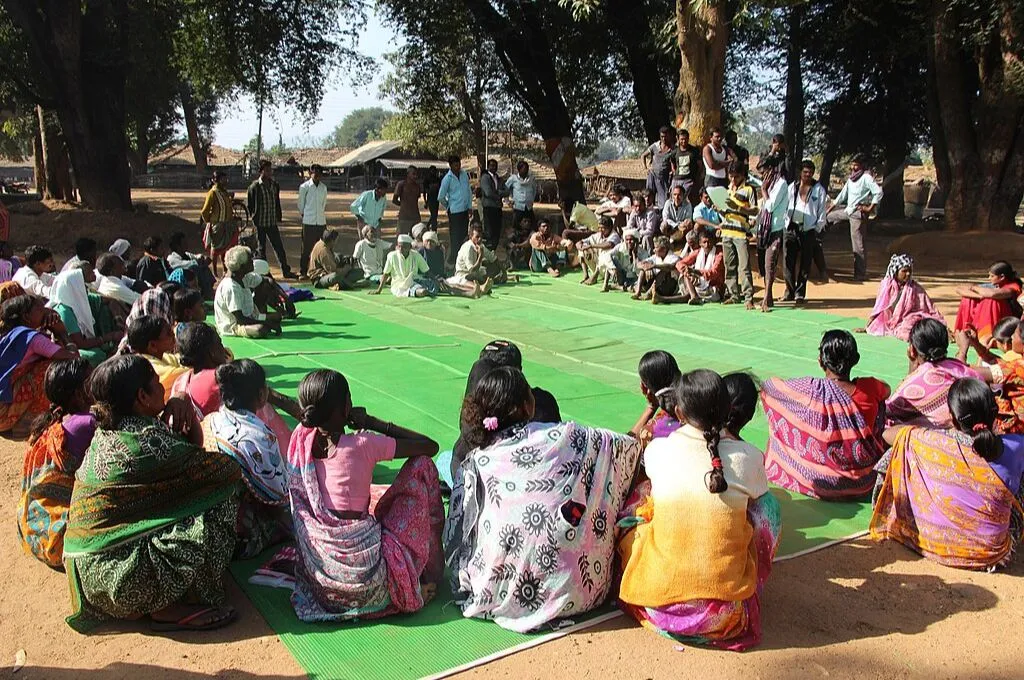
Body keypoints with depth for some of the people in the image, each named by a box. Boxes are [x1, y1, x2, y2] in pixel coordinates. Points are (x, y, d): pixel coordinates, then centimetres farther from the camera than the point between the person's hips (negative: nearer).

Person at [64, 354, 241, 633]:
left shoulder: (110, 429, 6)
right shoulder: (145, 440, -22)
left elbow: (190, 450, 15)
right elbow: (225, 468, -14)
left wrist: (181, 408, -1)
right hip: (117, 572, -9)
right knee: (218, 507, -12)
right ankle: (169, 608, -5)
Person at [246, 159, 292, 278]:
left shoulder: (275, 185, 6)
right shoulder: (254, 186, -9)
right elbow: (249, 205, -1)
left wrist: (278, 218, 13)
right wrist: (253, 219, -1)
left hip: (272, 223, 4)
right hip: (259, 223, -4)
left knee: (279, 247, 6)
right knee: (260, 249, 5)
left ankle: (286, 271, 12)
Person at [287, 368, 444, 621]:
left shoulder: (302, 438, -3)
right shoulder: (363, 444, -19)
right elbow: (431, 446, -8)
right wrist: (372, 422, -7)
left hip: (317, 569, 7)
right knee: (422, 467, 5)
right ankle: (432, 571, 17)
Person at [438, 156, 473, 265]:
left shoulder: (465, 174, 6)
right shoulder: (447, 178, -10)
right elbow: (441, 197, -7)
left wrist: (470, 206, 10)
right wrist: (448, 207, 6)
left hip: (465, 210, 6)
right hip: (454, 211, -6)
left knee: (464, 234, 11)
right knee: (455, 236, -3)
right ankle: (453, 258, 5)